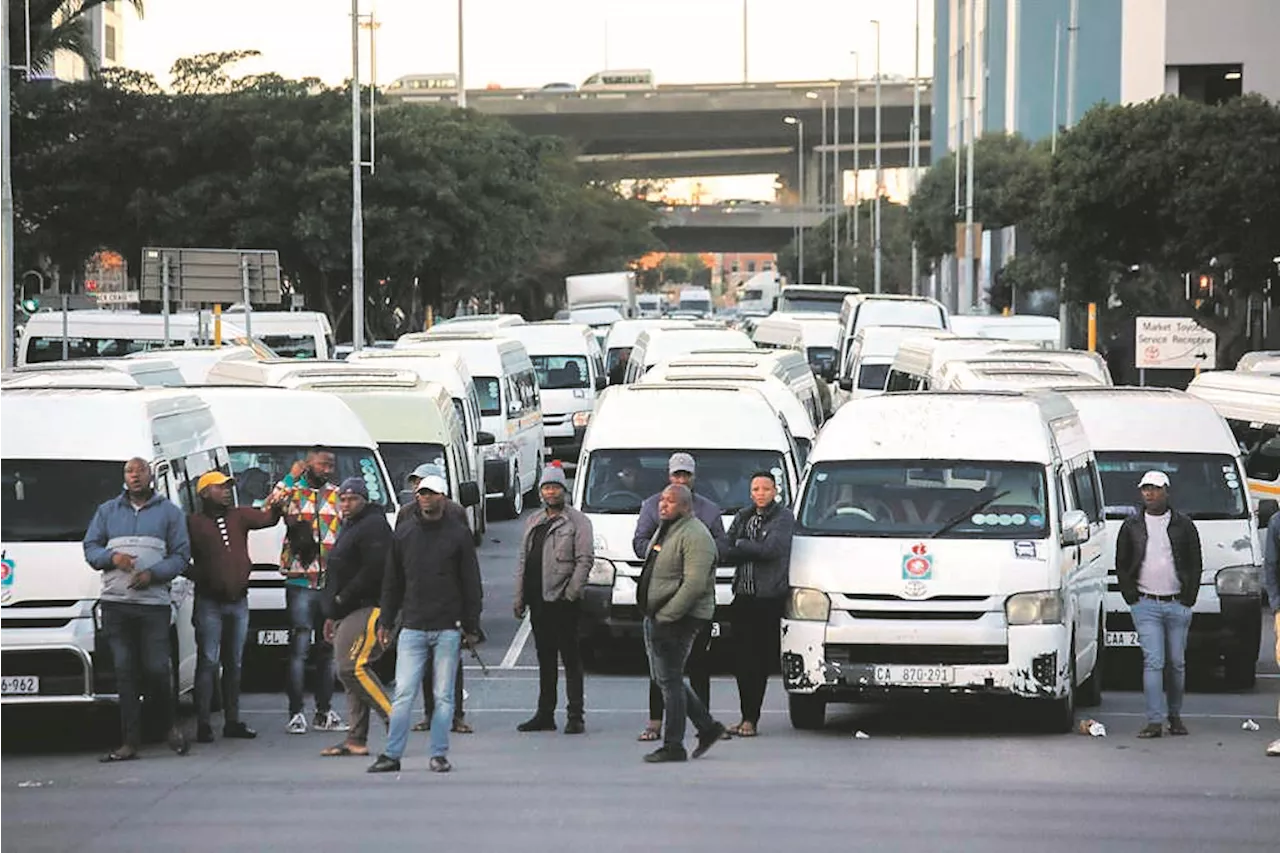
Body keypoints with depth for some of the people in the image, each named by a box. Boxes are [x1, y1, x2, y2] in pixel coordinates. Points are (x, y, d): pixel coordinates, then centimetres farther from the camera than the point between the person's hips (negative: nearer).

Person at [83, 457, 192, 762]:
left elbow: (181, 555, 6)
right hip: (115, 603, 2)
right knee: (125, 672, -1)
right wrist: (113, 557, -7)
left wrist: (153, 574, -11)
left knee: (156, 669, -8)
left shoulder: (169, 512, 10)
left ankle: (171, 725, 16)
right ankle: (130, 741, -1)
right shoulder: (107, 511, 16)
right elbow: (90, 548, 15)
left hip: (154, 603, -2)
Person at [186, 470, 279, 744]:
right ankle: (203, 724, -7)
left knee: (234, 664, 11)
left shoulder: (239, 516, 10)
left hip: (238, 600, 5)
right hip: (209, 602, -5)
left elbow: (265, 518, -2)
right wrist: (199, 577, -15)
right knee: (208, 662, -7)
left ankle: (232, 721, 18)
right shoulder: (194, 523, -3)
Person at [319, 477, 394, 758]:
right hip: (348, 613, 10)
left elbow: (374, 570, -19)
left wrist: (342, 600, -15)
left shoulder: (374, 526, -8)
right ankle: (355, 739, 6)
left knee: (353, 668, -19)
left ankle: (394, 720, -15)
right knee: (350, 672, 7)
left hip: (367, 608, -10)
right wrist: (332, 615, 24)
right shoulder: (348, 528, 24)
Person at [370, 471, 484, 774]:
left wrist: (471, 627, 0)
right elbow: (392, 582, 14)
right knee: (403, 694, -3)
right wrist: (385, 622, 9)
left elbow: (471, 584, 4)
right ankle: (391, 754, 0)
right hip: (412, 627, 1)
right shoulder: (403, 533, 8)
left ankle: (439, 754, 8)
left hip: (448, 628, -1)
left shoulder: (459, 535, 2)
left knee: (443, 696, 3)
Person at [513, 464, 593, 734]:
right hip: (537, 600, 7)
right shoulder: (533, 522, 18)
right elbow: (522, 560, 19)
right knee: (545, 659, 12)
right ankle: (545, 714, 17)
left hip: (563, 600, -7)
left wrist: (572, 592, -16)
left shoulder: (577, 521, -2)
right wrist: (519, 597, 13)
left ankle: (575, 716, -3)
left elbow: (585, 559, -9)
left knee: (570, 658, -4)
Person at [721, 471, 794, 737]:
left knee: (759, 660, -4)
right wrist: (754, 551, -9)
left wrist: (741, 546, -5)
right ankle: (748, 718, 10)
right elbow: (726, 551, 8)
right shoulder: (743, 517, 16)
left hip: (769, 597, -5)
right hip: (743, 595, 5)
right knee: (742, 659, 4)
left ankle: (751, 718, -2)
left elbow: (772, 549, -14)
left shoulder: (784, 518, 0)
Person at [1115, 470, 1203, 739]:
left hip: (1177, 605, 1)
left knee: (1176, 663, 6)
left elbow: (1195, 565, 7)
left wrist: (1187, 599, -2)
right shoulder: (1131, 526, 7)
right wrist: (1132, 598, 0)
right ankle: (1155, 721, -13)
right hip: (1146, 605, -1)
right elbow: (1121, 566, 10)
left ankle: (1175, 716, 20)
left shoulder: (1183, 526, 6)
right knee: (1153, 662, -10)